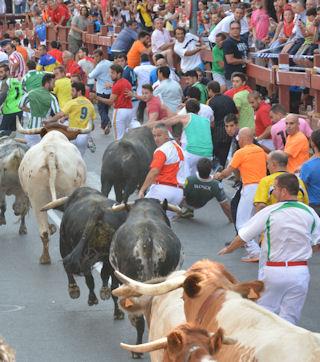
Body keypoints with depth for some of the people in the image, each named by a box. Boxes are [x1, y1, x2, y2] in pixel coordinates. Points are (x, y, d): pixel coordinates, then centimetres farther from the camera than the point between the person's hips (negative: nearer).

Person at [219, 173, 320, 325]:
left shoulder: (270, 212, -9)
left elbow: (243, 237, -1)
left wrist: (228, 249, 18)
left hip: (274, 271, -2)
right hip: (300, 272, 2)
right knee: (289, 318, 7)